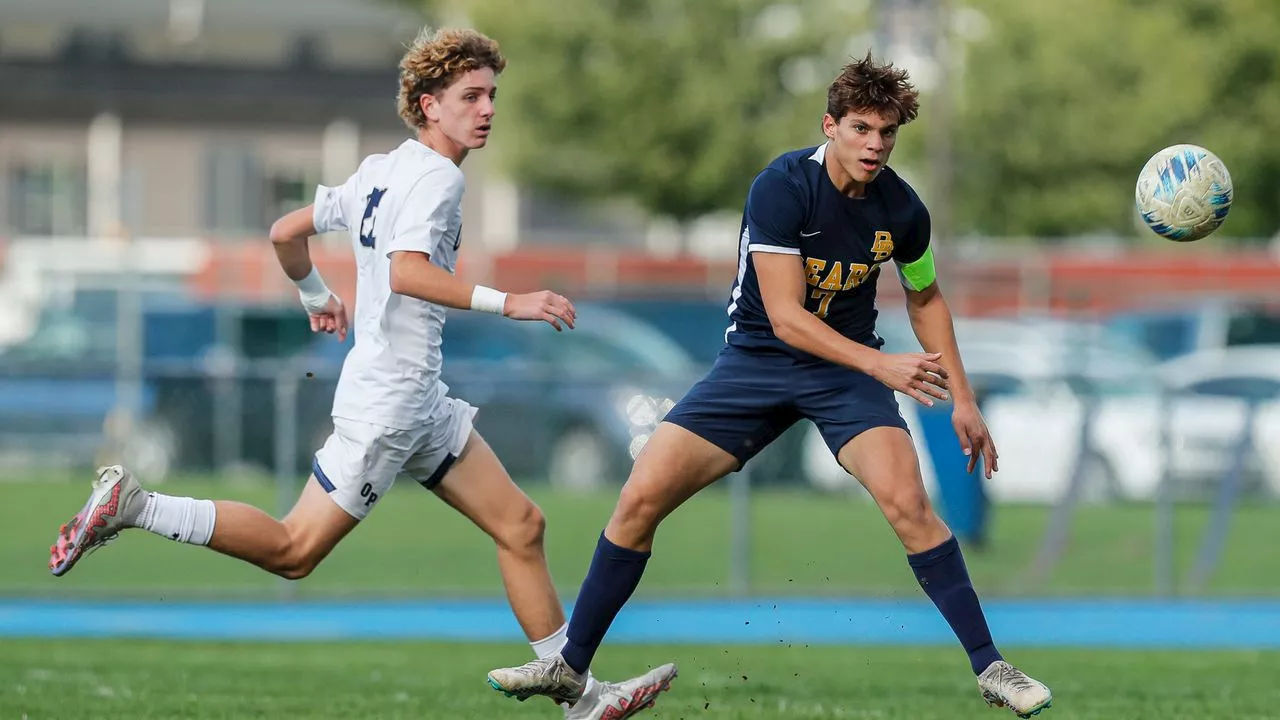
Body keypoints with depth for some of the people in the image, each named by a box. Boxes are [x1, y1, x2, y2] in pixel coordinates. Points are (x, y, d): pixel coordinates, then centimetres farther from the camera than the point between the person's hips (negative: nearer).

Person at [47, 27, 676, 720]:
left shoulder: (379, 171, 13)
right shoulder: (436, 176, -15)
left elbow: (285, 232, 19)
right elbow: (406, 271, -32)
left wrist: (317, 296, 36)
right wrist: (506, 303, -34)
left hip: (421, 402, 10)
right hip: (386, 398, -10)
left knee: (520, 525, 6)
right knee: (293, 551, -5)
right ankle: (130, 505, 2)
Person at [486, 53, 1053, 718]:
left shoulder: (902, 210, -7)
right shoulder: (782, 187, -20)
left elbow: (925, 299, 14)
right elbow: (785, 317, -24)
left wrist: (961, 399, 11)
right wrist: (883, 365, -32)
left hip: (846, 367, 1)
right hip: (756, 358, -1)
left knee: (907, 501, -24)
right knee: (641, 498, -9)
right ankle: (571, 666, 7)